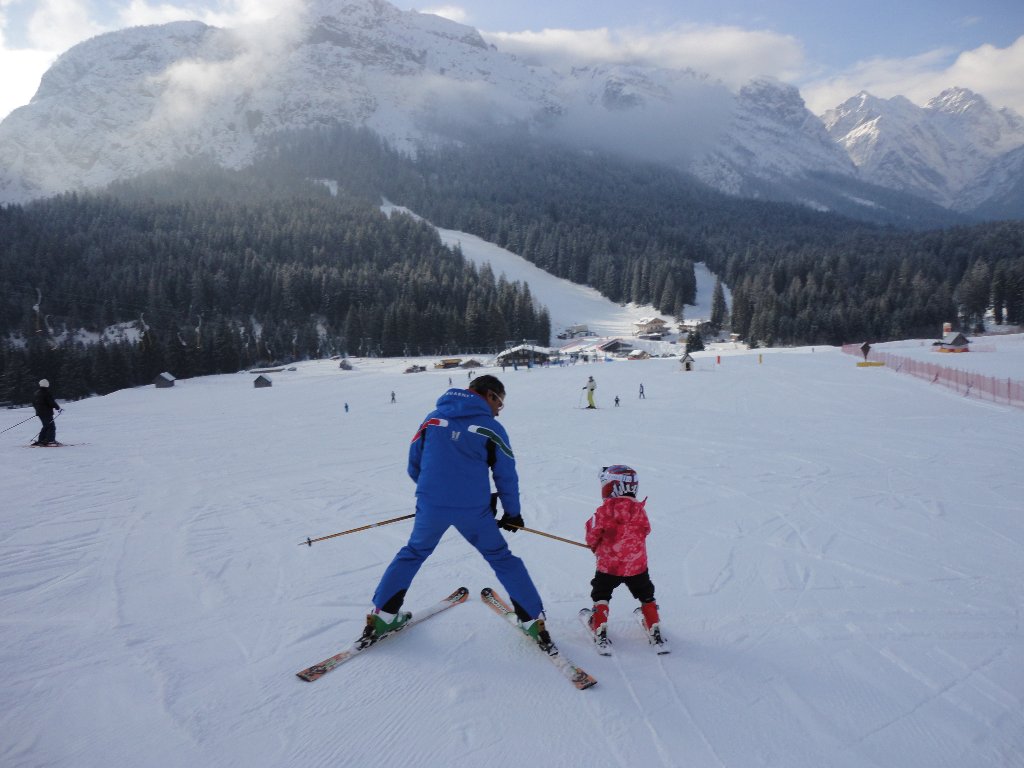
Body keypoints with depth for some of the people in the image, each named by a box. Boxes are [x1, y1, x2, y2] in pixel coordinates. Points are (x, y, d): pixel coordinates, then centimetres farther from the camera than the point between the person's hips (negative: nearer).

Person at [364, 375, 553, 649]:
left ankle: (381, 615, 25)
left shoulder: (432, 418, 8)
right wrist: (513, 513, 16)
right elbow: (507, 476, 3)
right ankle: (532, 621, 18)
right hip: (473, 510, -2)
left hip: (431, 507, 2)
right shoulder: (492, 428, -1)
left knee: (412, 554, 26)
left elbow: (414, 465, 11)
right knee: (502, 559, 17)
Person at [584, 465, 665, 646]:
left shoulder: (605, 510, -17)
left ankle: (600, 626, 12)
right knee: (646, 596, 23)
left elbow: (593, 532, -10)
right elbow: (645, 530, 8)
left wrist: (593, 545, 12)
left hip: (608, 564, -3)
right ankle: (654, 627, 23)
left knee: (601, 595, 19)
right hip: (637, 564, 3)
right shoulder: (639, 509, -5)